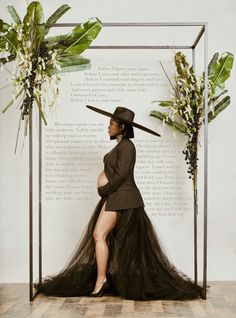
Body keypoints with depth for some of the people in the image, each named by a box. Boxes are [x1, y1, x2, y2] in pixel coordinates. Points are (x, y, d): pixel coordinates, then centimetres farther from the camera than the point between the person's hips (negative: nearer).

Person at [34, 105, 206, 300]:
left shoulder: (126, 145, -11)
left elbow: (121, 174, -20)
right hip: (114, 197, 10)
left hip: (120, 198, -10)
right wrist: (104, 191, 8)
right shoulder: (120, 145, 18)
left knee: (99, 235, -12)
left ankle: (101, 279, -6)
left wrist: (103, 191, -10)